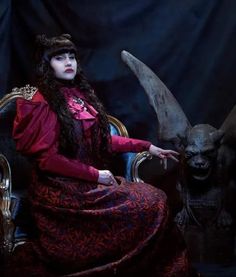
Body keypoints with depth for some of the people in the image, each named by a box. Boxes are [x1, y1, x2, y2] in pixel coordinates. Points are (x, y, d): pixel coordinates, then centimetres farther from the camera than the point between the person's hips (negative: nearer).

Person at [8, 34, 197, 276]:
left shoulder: (80, 94, 12)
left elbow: (102, 139, 16)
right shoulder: (43, 102, -9)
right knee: (151, 204, -17)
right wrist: (95, 175, -15)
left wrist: (147, 147, 10)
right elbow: (47, 159, -14)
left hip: (89, 181, 7)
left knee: (154, 198, -10)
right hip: (61, 189, -7)